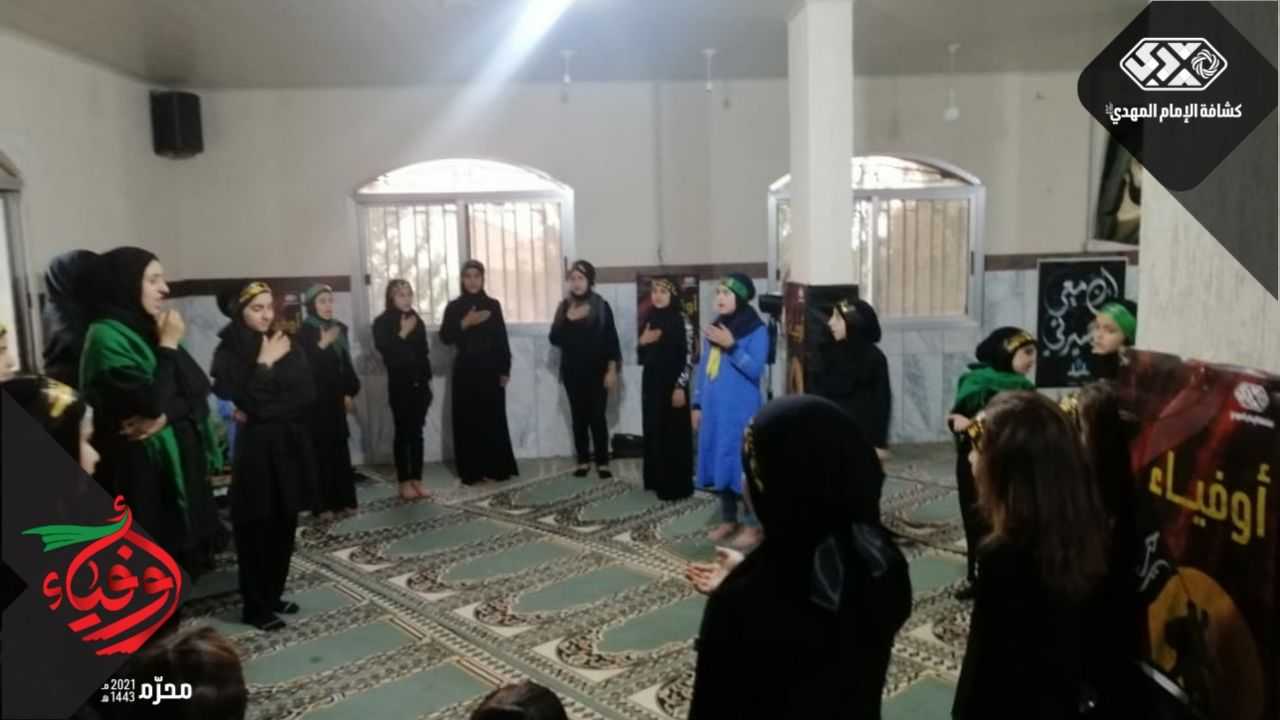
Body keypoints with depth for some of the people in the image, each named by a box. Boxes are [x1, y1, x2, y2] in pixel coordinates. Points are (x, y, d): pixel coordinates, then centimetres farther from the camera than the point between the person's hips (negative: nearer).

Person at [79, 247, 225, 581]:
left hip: (177, 462, 8)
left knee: (172, 561, 13)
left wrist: (165, 416, -16)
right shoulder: (106, 337, -14)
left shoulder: (147, 331, 10)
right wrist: (168, 346, -14)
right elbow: (150, 401, -23)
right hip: (141, 471, -8)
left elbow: (199, 391, 2)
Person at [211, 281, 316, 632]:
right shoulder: (228, 352, -6)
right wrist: (265, 363, -16)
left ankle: (274, 595, 26)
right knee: (256, 529, 2)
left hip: (289, 447, 5)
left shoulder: (286, 346, 7)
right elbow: (247, 401, -17)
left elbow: (307, 396, -3)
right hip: (254, 451, -5)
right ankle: (256, 606, 13)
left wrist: (264, 412, -12)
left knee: (283, 527, 11)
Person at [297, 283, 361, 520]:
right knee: (320, 449, -4)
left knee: (340, 448, 7)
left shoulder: (339, 328, 9)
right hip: (315, 399, -5)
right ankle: (323, 505, 1)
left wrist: (350, 393, 10)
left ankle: (343, 500, 15)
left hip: (336, 397, 5)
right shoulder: (304, 332, -8)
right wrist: (322, 345, -24)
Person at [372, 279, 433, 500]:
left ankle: (417, 480, 13)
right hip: (399, 384, -4)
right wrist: (402, 334, -22)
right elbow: (385, 351, -16)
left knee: (417, 433, 7)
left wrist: (428, 381, 12)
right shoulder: (382, 322, -5)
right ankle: (404, 482, 8)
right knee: (402, 433, 0)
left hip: (419, 383, 4)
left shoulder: (417, 320, 10)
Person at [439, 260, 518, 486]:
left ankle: (498, 468, 10)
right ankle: (471, 471, 5)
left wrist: (505, 370, 0)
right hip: (466, 371, -1)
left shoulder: (493, 305, 6)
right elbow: (445, 337, -5)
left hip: (491, 370, 1)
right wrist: (465, 323, -19)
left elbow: (502, 339, 5)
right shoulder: (454, 307, 3)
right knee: (468, 420, -1)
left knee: (494, 419, 1)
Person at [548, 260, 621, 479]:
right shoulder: (565, 306, 5)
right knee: (579, 417, 7)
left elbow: (611, 340, -4)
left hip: (596, 371, -3)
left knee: (597, 417, -2)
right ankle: (583, 461, 16)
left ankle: (602, 463, 7)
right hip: (572, 372, 3)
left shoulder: (601, 307, -3)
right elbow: (554, 339, 1)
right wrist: (568, 319, -14)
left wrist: (612, 370, -8)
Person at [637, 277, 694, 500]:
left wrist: (680, 387, -16)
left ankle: (677, 486, 4)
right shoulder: (650, 320, 10)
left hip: (672, 385, -6)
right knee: (654, 432, 10)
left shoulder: (681, 320, -8)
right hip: (652, 384, 6)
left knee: (675, 435, -2)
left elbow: (688, 357, -12)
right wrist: (642, 342, -5)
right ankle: (657, 480, 21)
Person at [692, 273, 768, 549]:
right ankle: (728, 520, 24)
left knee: (744, 465, -3)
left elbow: (756, 369, -17)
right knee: (720, 463, 12)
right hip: (715, 410, 7)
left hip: (742, 412, -7)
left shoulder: (756, 330, -9)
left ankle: (753, 525, 7)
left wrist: (731, 345, -22)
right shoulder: (714, 328, 11)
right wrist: (697, 404, 13)